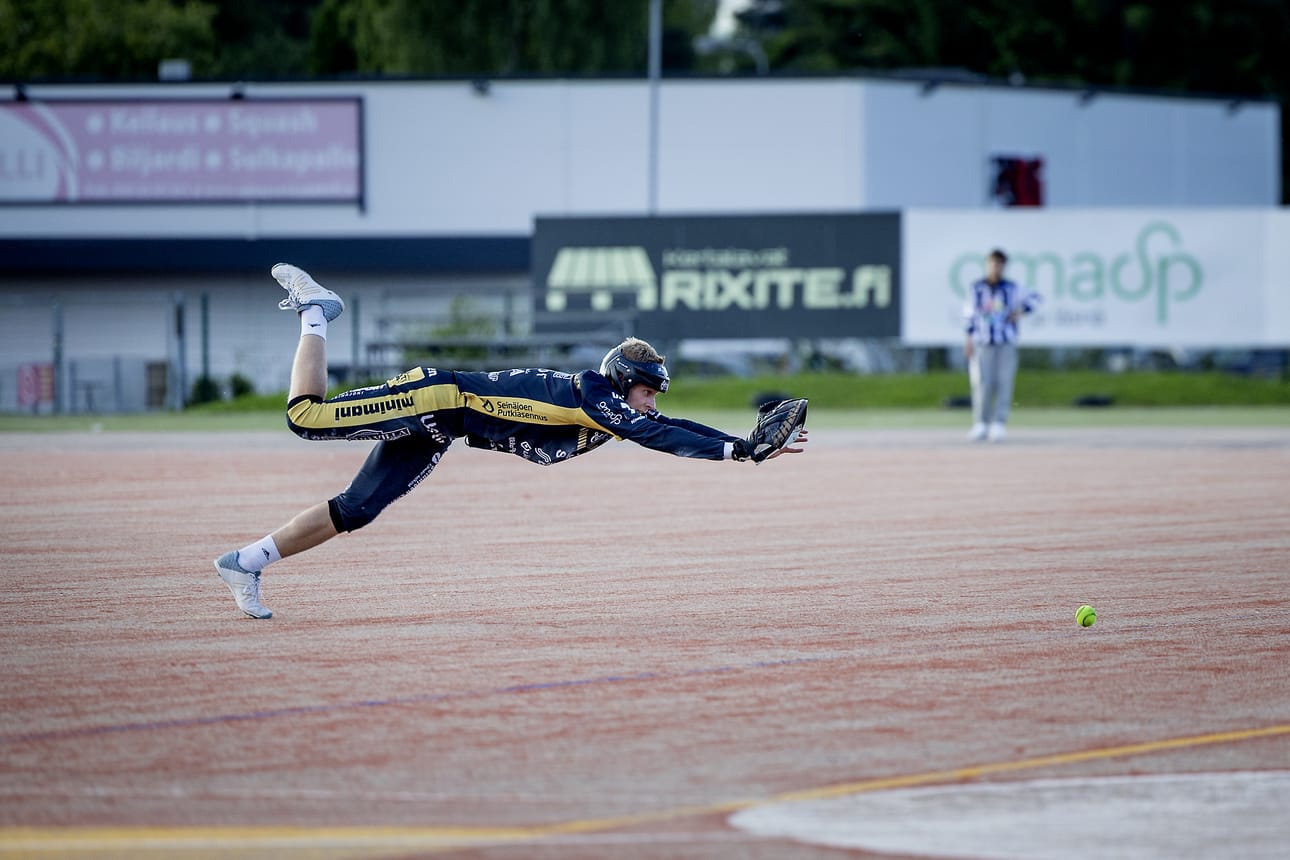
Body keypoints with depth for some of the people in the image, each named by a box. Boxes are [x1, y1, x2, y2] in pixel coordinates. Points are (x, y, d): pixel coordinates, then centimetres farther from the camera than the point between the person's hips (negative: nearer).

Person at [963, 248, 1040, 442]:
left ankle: (999, 425, -4)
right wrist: (969, 339, 2)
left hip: (1006, 344, 0)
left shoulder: (1011, 289, 5)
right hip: (983, 343, 0)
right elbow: (970, 315, 9)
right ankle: (980, 425, 0)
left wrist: (1020, 311, -2)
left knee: (1004, 382, -6)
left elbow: (1034, 297, 14)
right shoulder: (976, 289, 6)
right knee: (982, 383, -7)